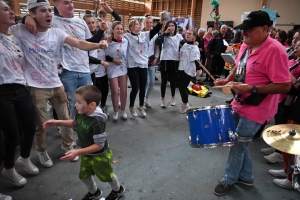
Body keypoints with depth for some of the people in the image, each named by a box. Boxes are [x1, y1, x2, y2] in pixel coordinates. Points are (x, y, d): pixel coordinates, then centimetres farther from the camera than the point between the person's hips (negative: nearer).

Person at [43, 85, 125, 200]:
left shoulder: (97, 121, -39)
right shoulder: (80, 113, -16)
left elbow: (99, 145, -32)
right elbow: (75, 123, 7)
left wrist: (77, 152, -36)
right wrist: (58, 122, -6)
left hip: (99, 156, -7)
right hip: (86, 154, 7)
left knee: (107, 176, 20)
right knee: (84, 176, 26)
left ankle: (118, 190, 53)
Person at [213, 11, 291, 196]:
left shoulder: (275, 50, -22)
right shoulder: (246, 46, 3)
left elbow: (285, 86, -24)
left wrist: (251, 89, -29)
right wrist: (227, 80, 2)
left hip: (255, 110, -8)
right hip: (240, 104, 8)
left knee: (238, 146, 5)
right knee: (241, 143, 20)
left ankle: (229, 180, 28)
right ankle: (246, 177, 41)